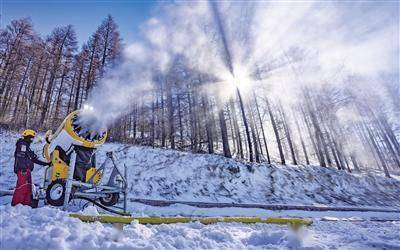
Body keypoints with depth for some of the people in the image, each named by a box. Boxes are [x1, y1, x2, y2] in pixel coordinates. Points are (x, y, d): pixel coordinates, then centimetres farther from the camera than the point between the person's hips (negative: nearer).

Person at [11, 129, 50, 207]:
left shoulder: (26, 146, 25)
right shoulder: (23, 145, -6)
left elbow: (34, 159, 25)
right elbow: (20, 157, -20)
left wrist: (45, 163, 24)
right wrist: (23, 168, -28)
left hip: (26, 169, 11)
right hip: (22, 170, -11)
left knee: (28, 187, 11)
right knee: (22, 186, -11)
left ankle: (27, 202, 15)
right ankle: (16, 203, -6)